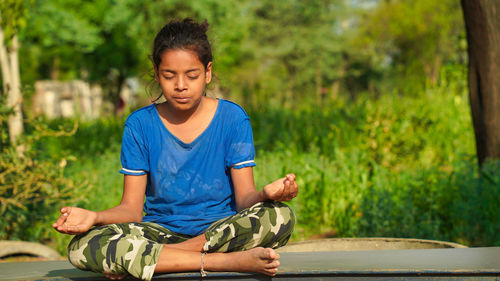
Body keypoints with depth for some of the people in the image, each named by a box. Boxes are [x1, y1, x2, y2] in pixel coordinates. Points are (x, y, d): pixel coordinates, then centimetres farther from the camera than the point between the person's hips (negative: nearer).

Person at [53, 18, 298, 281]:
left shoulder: (232, 118, 2)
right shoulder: (140, 125, 3)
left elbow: (244, 198, -4)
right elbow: (131, 209, 0)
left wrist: (265, 194, -28)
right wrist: (94, 217, -21)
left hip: (221, 229, 0)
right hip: (161, 232, 0)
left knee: (280, 217, -33)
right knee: (81, 247, -29)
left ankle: (148, 257, -24)